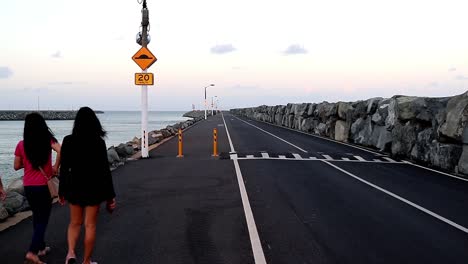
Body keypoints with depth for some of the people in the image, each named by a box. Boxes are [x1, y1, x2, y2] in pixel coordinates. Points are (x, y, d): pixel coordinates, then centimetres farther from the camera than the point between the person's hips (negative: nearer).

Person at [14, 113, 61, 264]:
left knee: (37, 216, 20)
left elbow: (17, 166, 6)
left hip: (28, 186, 4)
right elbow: (60, 151, -26)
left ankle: (41, 247, 31)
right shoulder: (48, 140, -8)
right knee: (43, 219, 4)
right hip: (44, 185, -3)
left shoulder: (21, 145, -1)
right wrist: (55, 167, -12)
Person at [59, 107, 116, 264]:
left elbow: (64, 168, -1)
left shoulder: (68, 140, -5)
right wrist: (110, 195, -2)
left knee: (75, 223, 19)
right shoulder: (99, 142, -10)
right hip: (94, 187, -2)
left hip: (74, 186, 2)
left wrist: (62, 191, 10)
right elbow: (105, 170, -9)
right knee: (90, 225, 9)